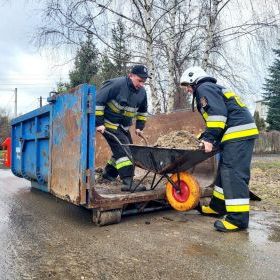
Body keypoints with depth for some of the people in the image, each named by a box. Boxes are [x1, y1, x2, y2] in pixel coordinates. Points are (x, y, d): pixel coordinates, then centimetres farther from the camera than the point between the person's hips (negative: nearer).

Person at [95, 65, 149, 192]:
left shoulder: (142, 92, 0)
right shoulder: (116, 84, -22)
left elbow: (142, 110, 17)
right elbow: (98, 101, -23)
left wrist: (139, 126, 13)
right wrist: (99, 123, -23)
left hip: (124, 126, 8)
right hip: (109, 123, -8)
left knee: (126, 150, 12)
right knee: (122, 147, -20)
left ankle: (109, 173, 32)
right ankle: (128, 182, -21)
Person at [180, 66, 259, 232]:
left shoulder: (204, 88, -2)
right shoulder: (213, 88, 29)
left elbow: (217, 113, -18)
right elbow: (215, 117, 30)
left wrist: (210, 139, -18)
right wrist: (205, 138, 28)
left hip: (238, 132, -11)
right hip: (242, 131, 11)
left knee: (233, 174, -13)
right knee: (225, 170, 14)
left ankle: (238, 218, -11)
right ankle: (218, 207, 22)